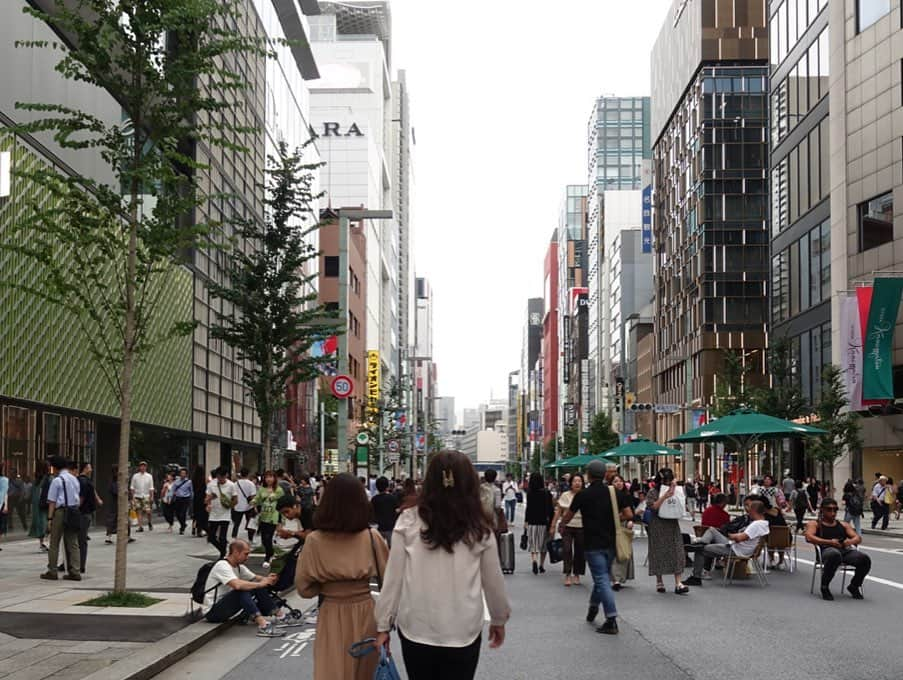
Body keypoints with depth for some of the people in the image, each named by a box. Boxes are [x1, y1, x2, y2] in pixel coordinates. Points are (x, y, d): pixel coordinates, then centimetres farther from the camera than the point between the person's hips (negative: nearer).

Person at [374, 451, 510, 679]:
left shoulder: (408, 522, -6)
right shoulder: (479, 528, -5)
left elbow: (393, 577, -4)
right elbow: (493, 580, 4)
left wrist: (384, 624, 6)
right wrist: (499, 620, 20)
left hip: (416, 629, 1)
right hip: (462, 632, 0)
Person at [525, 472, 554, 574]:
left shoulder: (530, 493, -8)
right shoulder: (547, 493, -2)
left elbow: (528, 508, -10)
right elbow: (551, 508, 0)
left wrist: (526, 521, -3)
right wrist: (551, 520, 7)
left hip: (532, 522, -2)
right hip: (544, 522, 2)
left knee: (533, 544, 5)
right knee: (543, 544, 14)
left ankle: (534, 561, -19)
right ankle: (541, 565, 20)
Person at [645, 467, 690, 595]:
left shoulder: (674, 490, 11)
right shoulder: (653, 492, -3)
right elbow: (653, 506, -16)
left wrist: (674, 489, -3)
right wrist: (665, 496, -23)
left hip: (672, 524, 4)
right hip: (658, 526, -4)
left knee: (676, 552, -5)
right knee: (659, 552, 2)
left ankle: (678, 584, -8)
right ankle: (659, 581, 15)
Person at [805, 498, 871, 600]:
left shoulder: (843, 525, 31)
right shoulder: (814, 524, 17)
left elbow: (858, 538, 21)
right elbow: (809, 537, -2)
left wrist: (851, 541, -5)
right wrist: (829, 542, -14)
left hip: (845, 550, 5)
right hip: (827, 550, -5)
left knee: (865, 559, -26)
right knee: (835, 555, -43)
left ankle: (854, 586, 3)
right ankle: (824, 587, -20)